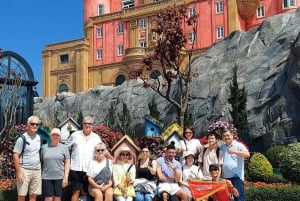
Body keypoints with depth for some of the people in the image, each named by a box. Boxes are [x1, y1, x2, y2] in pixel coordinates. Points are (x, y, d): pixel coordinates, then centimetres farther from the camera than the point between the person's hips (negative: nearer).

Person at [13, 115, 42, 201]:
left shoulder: (39, 138, 8)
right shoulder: (22, 138, -8)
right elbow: (16, 156, -9)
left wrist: (41, 167, 14)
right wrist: (19, 172, -14)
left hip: (37, 171, 5)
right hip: (24, 170, -5)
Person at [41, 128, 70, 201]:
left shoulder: (64, 148, 5)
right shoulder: (44, 148, 8)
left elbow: (67, 163, 2)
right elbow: (41, 162, 11)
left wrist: (66, 177, -5)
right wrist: (40, 176, 5)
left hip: (59, 177, 0)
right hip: (47, 177, 0)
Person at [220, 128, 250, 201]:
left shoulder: (239, 145, -3)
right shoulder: (222, 147, 13)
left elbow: (247, 154, -20)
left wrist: (234, 152, -31)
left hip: (237, 176, -6)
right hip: (225, 177, 6)